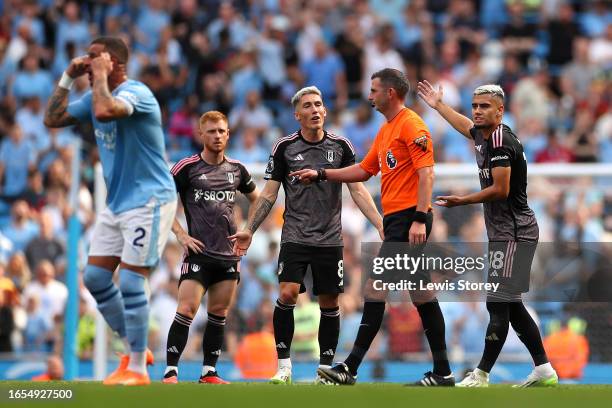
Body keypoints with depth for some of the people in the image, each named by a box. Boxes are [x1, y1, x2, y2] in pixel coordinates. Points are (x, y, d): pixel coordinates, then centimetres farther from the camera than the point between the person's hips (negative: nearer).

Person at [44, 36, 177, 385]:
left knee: (130, 281, -11)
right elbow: (53, 119, 12)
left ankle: (137, 369, -3)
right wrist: (68, 78, 4)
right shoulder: (96, 97, 9)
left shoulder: (136, 92, -19)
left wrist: (100, 75, -24)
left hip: (149, 201, -9)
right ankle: (135, 349, 20)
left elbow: (105, 111, -39)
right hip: (117, 203, 9)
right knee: (95, 277, 7)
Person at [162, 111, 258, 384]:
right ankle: (170, 372, -12)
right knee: (186, 310, -13)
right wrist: (181, 234, -8)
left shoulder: (236, 169, 9)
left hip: (229, 255, 4)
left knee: (219, 313, 7)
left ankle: (209, 372, 14)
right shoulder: (187, 168, -4)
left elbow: (257, 199, 25)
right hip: (198, 253, -4)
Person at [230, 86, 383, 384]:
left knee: (329, 304, 3)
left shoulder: (341, 146, 2)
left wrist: (381, 225, -6)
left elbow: (358, 190, 3)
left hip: (330, 239, 1)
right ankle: (284, 366, -10)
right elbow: (269, 194, 5)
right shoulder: (285, 147, 1)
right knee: (287, 294, -16)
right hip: (295, 237, -1)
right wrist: (249, 230, -2)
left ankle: (325, 369, 13)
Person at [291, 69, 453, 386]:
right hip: (396, 219, 10)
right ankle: (442, 372, 8)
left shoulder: (411, 125, -9)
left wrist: (420, 218, -24)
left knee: (375, 288, -12)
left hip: (407, 217, -10)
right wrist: (320, 175, 25)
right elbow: (364, 170, 29)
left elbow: (426, 173, -17)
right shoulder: (385, 130, 21)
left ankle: (350, 368, -14)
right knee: (420, 292, 8)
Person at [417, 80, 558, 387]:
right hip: (504, 232, 10)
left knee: (498, 304, -9)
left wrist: (463, 201, -11)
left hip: (514, 232, -10)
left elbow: (501, 190, -20)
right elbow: (466, 126, 36)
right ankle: (544, 370, 14)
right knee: (511, 305, 11)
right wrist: (438, 105, 43)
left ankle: (480, 376, -9)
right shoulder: (483, 135, 12)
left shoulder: (501, 140, -16)